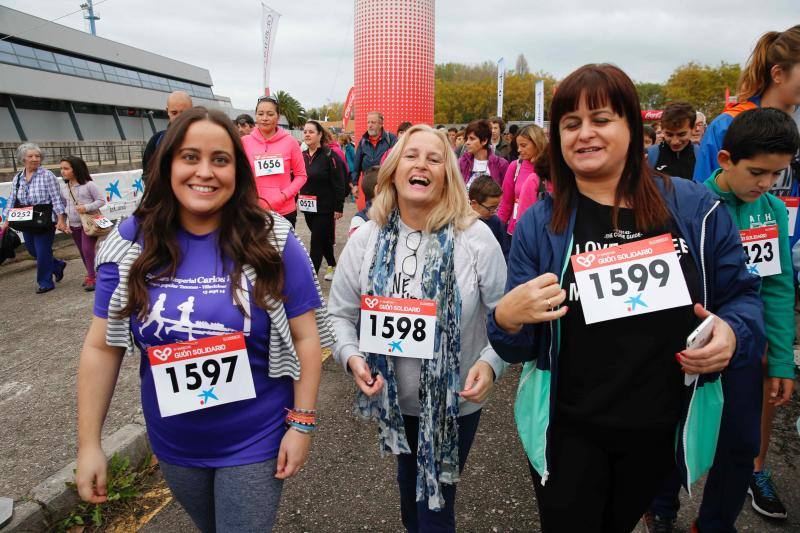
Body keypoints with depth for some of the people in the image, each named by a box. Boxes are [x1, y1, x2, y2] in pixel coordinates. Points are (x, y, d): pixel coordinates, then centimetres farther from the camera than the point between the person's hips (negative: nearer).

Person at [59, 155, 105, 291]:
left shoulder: (88, 185, -10)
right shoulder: (64, 189, 6)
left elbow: (101, 201, -9)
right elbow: (65, 207, 14)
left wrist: (87, 207, -22)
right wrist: (67, 223, 6)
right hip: (74, 226, 6)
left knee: (88, 249, -14)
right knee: (83, 252, 13)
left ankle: (91, 278, -3)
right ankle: (91, 275, 27)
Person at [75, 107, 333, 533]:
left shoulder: (272, 240, -16)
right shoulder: (131, 243, -9)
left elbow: (305, 336, -11)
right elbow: (102, 346, -3)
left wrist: (301, 422, -12)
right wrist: (89, 443, -1)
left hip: (256, 443, -3)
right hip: (173, 446, 4)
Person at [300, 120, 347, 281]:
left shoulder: (330, 155, -11)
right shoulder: (302, 156, 8)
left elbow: (339, 184, -12)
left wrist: (339, 208, -14)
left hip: (325, 208, -6)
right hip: (308, 207, 6)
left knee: (316, 242, -6)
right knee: (323, 239, 19)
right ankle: (332, 265, 37)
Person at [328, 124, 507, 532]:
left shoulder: (476, 237, -15)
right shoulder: (366, 238, -8)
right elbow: (340, 313, -1)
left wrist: (490, 363, -24)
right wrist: (352, 356, -18)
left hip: (455, 400, -3)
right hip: (394, 396, 3)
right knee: (409, 483, 29)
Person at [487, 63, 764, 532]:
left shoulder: (695, 207, -6)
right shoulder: (539, 224, -8)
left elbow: (742, 294, 4)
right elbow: (520, 349, -6)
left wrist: (734, 335, -18)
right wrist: (507, 319, -29)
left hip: (660, 428, 3)